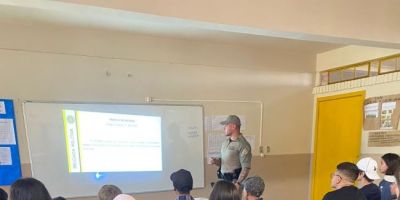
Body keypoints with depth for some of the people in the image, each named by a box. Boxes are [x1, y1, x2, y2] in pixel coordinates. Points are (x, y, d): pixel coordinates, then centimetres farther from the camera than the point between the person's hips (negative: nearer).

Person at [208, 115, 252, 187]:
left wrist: (238, 183, -22)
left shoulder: (243, 145, -16)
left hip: (233, 180, -7)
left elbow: (246, 168, -17)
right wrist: (215, 161, -1)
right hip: (222, 178, 7)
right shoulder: (226, 141, 9)